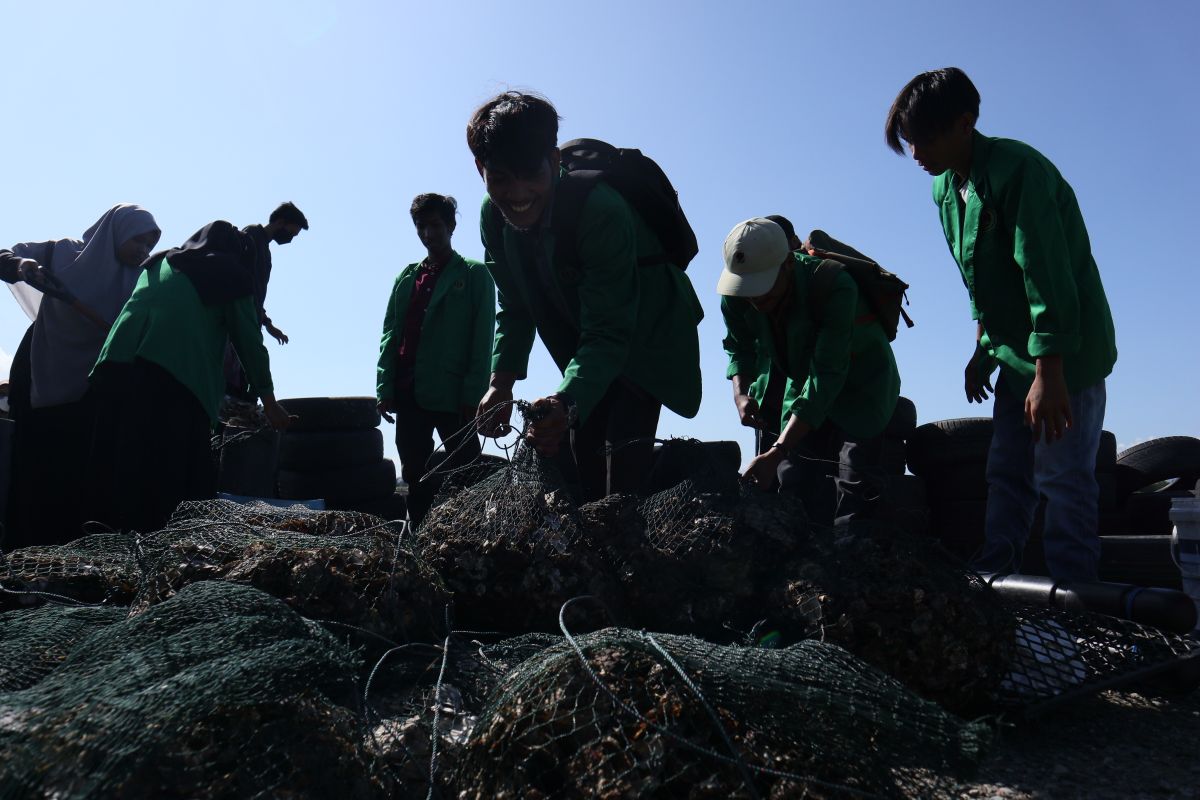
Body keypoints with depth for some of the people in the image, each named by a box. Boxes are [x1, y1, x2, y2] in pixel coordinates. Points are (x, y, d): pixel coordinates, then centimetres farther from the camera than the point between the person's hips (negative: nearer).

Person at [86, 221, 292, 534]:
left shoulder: (158, 263, 29)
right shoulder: (230, 274, 13)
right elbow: (249, 339, 11)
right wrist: (269, 401, 17)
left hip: (115, 367, 6)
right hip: (174, 380, -5)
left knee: (119, 478, 5)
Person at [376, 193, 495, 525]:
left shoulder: (474, 274, 3)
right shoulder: (406, 277, 16)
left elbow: (482, 339, -5)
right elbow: (390, 334, 12)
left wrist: (473, 395, -13)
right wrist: (385, 388, 1)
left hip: (453, 396, -5)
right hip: (408, 395, 5)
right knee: (416, 477, 11)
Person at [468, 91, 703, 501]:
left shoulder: (601, 211, -35)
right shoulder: (494, 216, -14)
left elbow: (609, 333, -36)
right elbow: (514, 308, -3)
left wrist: (568, 402, -51)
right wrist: (502, 382, -18)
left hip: (646, 332, -6)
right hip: (584, 340, 6)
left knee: (625, 458, -21)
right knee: (576, 451, 7)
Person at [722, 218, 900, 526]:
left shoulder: (834, 287, -37)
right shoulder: (736, 296, -20)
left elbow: (827, 376, -41)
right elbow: (740, 349, 0)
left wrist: (776, 453, -47)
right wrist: (740, 393, -23)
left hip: (860, 379, -5)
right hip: (805, 379, 5)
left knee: (856, 482, -16)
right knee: (793, 477, -1)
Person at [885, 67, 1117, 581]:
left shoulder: (1017, 171, -21)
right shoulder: (946, 187, 6)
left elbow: (1047, 276, -26)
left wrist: (1049, 375, -27)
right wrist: (983, 349, 16)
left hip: (1066, 350, -9)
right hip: (1014, 348, 9)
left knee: (1061, 475, -7)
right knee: (1006, 472, 11)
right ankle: (993, 576, 18)